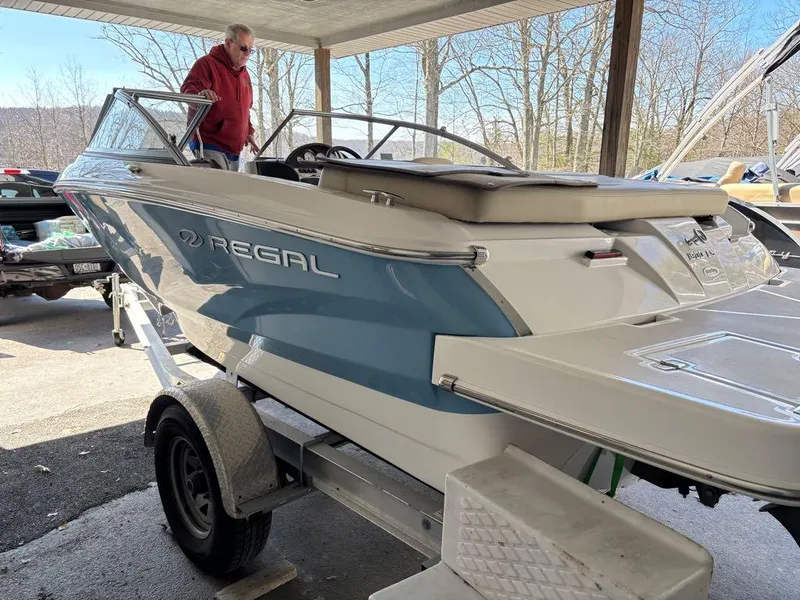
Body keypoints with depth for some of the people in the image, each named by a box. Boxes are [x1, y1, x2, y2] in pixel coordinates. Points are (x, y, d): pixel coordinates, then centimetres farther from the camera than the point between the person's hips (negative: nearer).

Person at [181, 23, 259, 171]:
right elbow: (187, 89, -20)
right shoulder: (207, 64, -5)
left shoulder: (244, 73, 21)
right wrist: (199, 95, -42)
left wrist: (249, 132, 21)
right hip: (209, 146, -8)